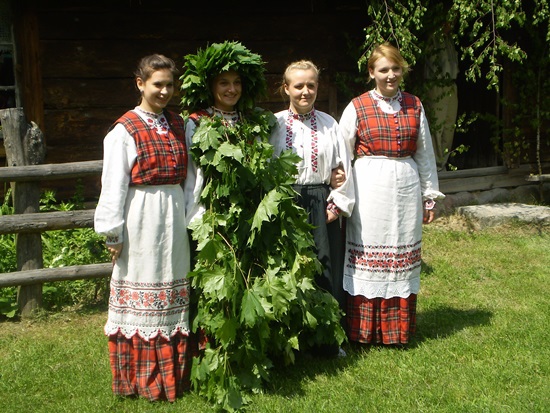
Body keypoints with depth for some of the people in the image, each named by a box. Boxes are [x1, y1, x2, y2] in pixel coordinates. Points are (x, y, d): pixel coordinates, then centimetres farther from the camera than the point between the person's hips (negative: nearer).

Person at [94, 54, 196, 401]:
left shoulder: (179, 125, 8)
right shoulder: (125, 130, -7)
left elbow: (189, 176, 9)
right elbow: (114, 183, -8)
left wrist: (192, 216, 4)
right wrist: (113, 232, -9)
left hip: (174, 216, 5)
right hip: (142, 216, -5)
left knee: (173, 292, 11)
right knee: (141, 288, 3)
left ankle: (174, 373, 24)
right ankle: (142, 379, 15)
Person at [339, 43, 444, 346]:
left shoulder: (414, 106, 9)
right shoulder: (357, 107, 0)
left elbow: (425, 154, 13)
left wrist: (430, 196, 13)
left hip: (406, 189, 3)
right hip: (370, 188, -3)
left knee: (402, 259, 9)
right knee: (368, 260, 1)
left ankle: (399, 330, 21)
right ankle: (364, 331, 13)